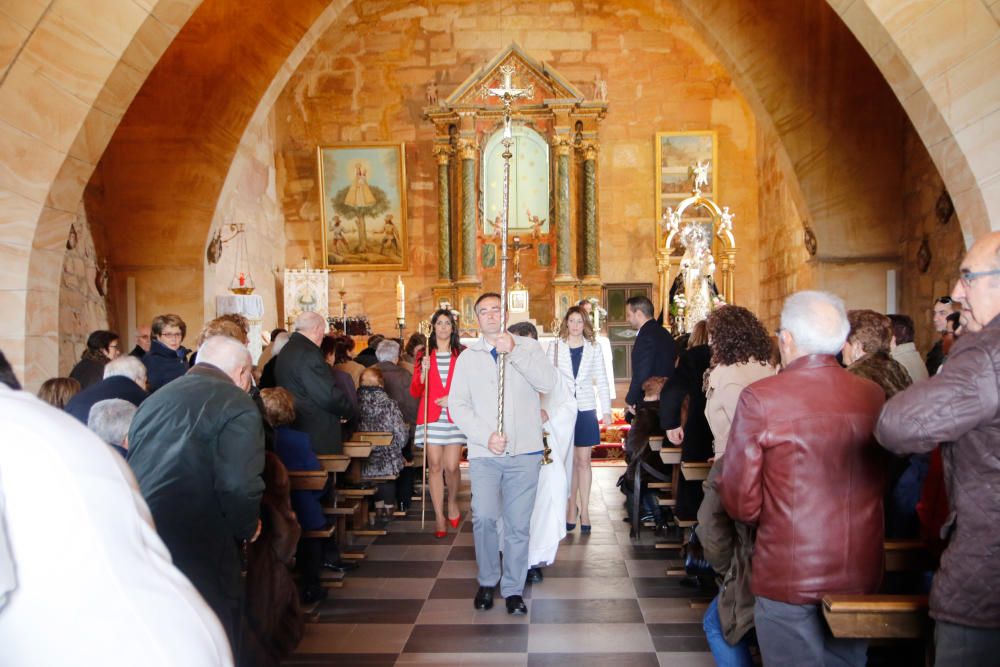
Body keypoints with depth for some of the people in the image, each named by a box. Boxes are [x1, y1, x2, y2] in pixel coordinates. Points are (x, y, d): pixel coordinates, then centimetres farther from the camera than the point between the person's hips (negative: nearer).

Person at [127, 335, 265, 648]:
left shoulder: (154, 399, 19)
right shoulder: (236, 403, -6)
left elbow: (131, 469, 20)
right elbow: (239, 485, -17)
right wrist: (246, 529, 2)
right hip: (194, 552, -8)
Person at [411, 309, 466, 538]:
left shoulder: (463, 354, 5)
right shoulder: (423, 354, 9)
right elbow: (415, 392, 7)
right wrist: (423, 372, -9)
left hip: (455, 417, -1)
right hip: (431, 417, 1)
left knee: (451, 466, -5)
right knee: (434, 466, 0)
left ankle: (452, 502, 25)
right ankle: (439, 516, 11)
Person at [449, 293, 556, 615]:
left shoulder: (528, 347, 6)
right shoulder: (467, 357, 10)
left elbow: (548, 382, -10)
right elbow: (458, 405, 4)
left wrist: (514, 352, -18)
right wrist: (486, 436, -10)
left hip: (525, 451, 0)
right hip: (484, 453, 1)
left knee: (518, 524, 3)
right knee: (483, 518, -10)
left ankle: (513, 589, 19)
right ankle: (487, 581, 13)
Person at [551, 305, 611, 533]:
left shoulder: (593, 347, 4)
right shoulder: (556, 346, 2)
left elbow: (602, 381, 6)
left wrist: (606, 410, 1)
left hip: (585, 409, 0)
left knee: (583, 460, 3)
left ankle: (584, 510, 10)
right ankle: (571, 507, 18)